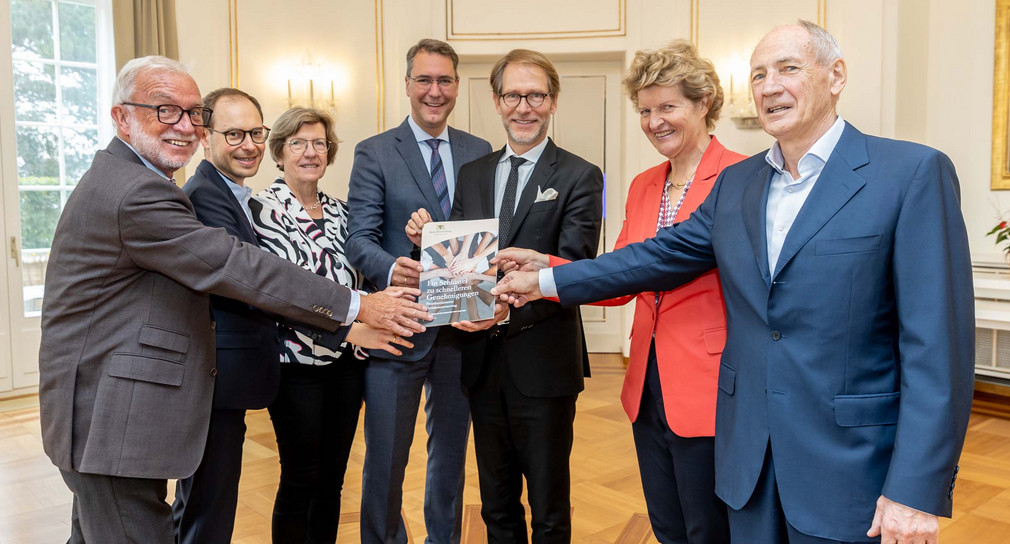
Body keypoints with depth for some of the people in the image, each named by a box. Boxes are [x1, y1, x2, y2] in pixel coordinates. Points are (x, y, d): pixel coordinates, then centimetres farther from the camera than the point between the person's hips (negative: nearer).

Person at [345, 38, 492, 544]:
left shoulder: (480, 152, 9)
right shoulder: (374, 153, -1)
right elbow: (359, 238, -9)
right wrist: (391, 268, -31)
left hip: (463, 325, 4)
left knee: (451, 453, 18)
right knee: (384, 458, 7)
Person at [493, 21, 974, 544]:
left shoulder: (914, 173, -9)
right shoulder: (735, 183, 8)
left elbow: (936, 344, -13)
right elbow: (661, 255, 13)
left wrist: (918, 491, -17)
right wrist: (546, 280, 12)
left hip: (848, 465, -5)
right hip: (748, 457, 5)